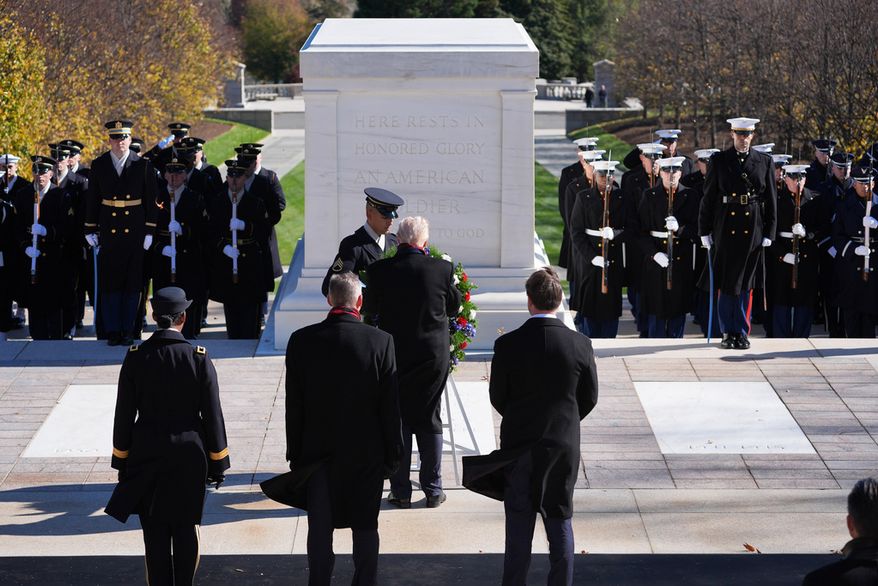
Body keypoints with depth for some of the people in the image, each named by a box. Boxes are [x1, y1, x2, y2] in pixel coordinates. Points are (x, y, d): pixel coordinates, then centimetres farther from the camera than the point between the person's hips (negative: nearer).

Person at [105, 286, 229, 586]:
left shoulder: (135, 357, -7)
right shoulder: (199, 358, -10)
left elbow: (124, 414, -3)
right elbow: (212, 415, -7)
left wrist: (122, 461, 7)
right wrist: (218, 464, 2)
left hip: (147, 456, 0)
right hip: (189, 457, 0)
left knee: (155, 531, 6)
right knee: (185, 528, 12)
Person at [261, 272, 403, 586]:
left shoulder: (301, 341, -9)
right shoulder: (380, 341, -13)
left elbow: (294, 405, -3)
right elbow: (390, 405, -8)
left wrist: (295, 453, 6)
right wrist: (392, 454, 3)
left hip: (318, 452, 1)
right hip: (367, 454, -1)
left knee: (320, 528, 9)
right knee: (365, 527, 12)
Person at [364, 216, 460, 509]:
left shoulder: (379, 270, -12)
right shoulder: (442, 269, -12)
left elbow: (372, 308, 3)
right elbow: (454, 306, 3)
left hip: (394, 355, 0)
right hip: (433, 355, 0)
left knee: (397, 421, 10)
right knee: (429, 420, 12)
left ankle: (401, 491, 13)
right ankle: (433, 490, 17)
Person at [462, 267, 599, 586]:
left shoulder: (508, 344, -14)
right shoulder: (580, 345, -10)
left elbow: (498, 397, -4)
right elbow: (589, 399, 0)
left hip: (518, 445, -1)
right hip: (565, 446, 1)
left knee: (519, 526, 8)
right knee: (560, 523, 11)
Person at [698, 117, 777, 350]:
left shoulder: (764, 162, 5)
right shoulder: (719, 160, 3)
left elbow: (771, 199, 6)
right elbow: (708, 197, 4)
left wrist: (769, 232, 1)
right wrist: (704, 230, 1)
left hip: (753, 230, 0)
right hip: (725, 228, 0)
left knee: (745, 283, 4)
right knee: (726, 282, 3)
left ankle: (742, 333, 11)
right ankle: (728, 332, 11)